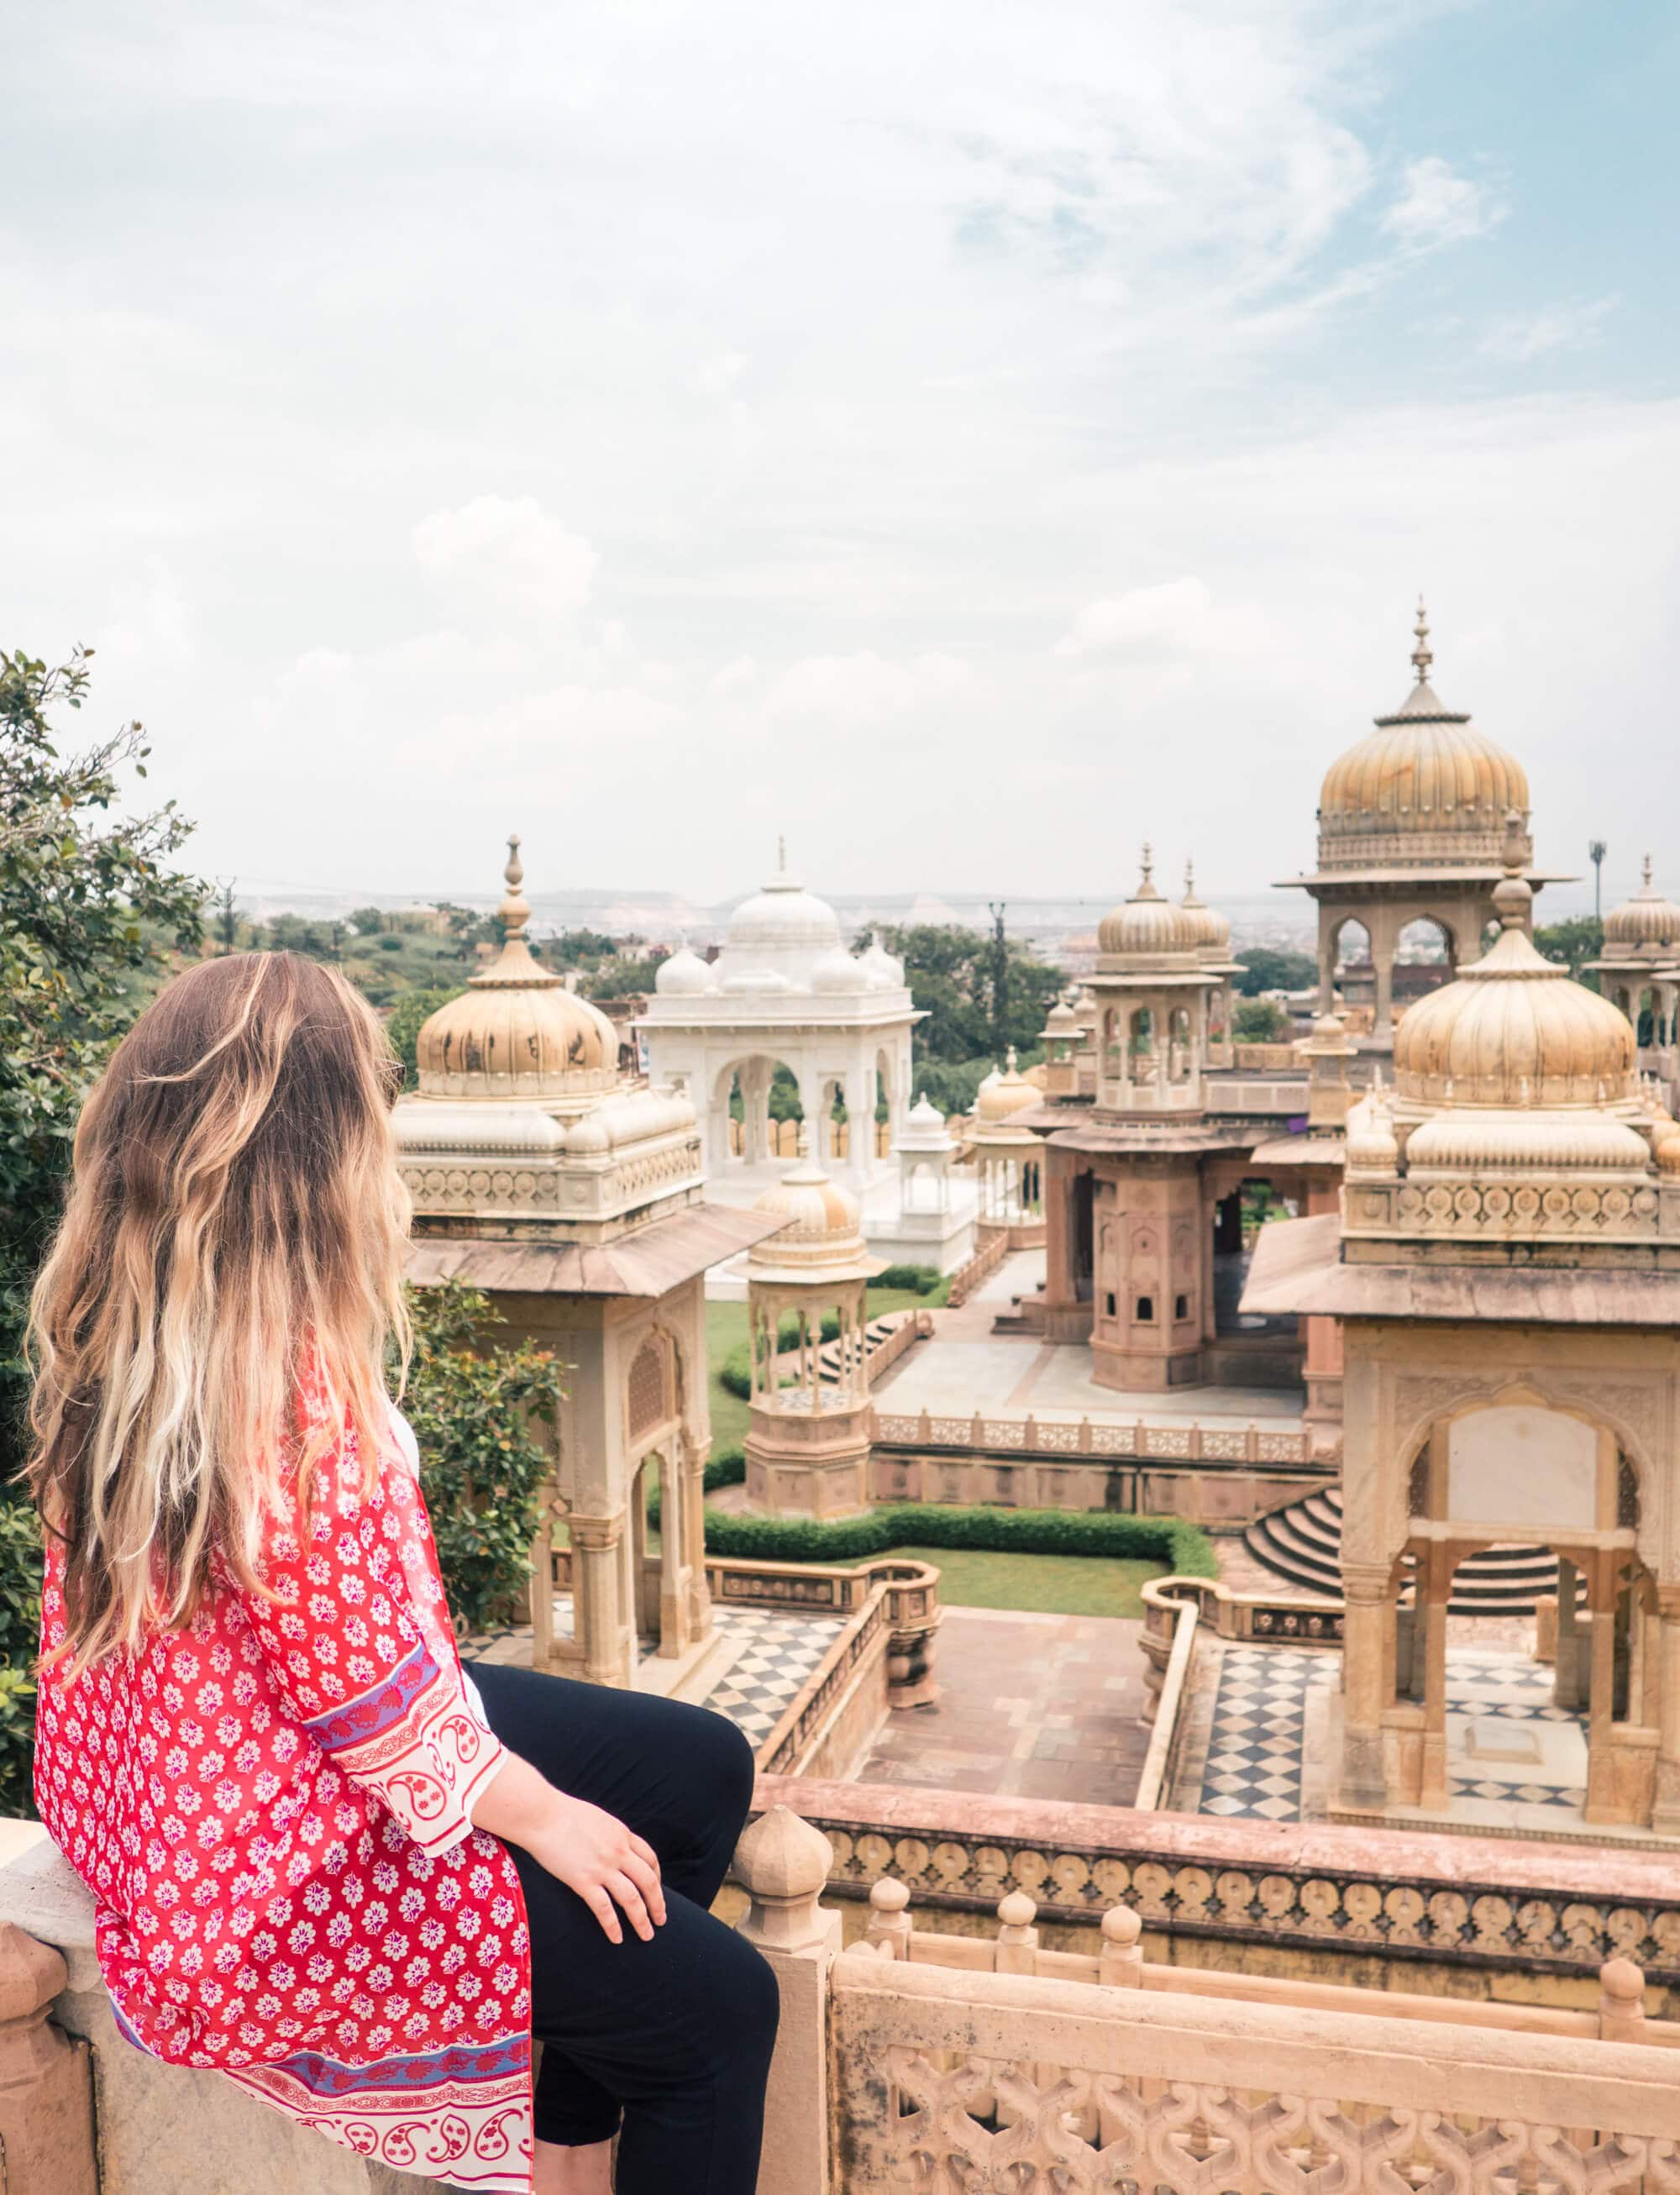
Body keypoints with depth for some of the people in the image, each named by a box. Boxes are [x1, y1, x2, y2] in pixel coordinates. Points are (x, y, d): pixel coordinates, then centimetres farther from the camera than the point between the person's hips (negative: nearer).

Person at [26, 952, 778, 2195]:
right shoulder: (286, 1383, -32)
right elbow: (367, 1689, -24)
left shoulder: (119, 1329, -4)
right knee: (720, 2008, -6)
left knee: (702, 1769, 14)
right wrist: (541, 1812, -12)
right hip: (280, 1873, -10)